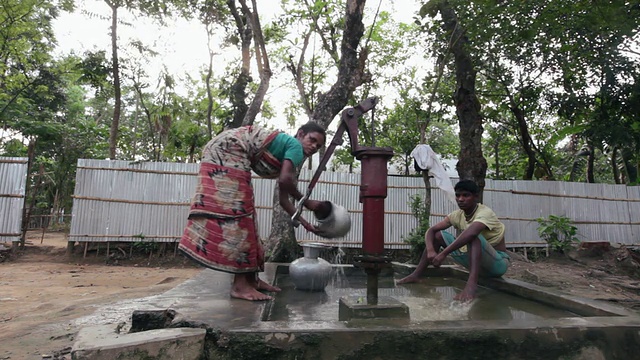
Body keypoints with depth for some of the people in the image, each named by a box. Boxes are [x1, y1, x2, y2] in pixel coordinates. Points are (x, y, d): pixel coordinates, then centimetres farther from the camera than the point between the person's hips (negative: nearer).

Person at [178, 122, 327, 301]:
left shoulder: (286, 158, 20)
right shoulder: (295, 146, -6)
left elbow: (283, 199, 20)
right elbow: (285, 181, -23)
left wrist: (305, 223, 19)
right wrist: (306, 202, -9)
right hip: (226, 149, -10)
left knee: (242, 212, 8)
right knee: (235, 210, -15)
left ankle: (251, 278, 13)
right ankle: (240, 285, -16)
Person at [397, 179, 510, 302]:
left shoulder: (485, 212, -23)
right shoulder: (458, 215, -2)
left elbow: (470, 233, -45)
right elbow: (431, 230, -6)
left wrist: (443, 254, -45)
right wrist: (430, 250, -26)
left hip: (498, 263, -7)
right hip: (476, 261, 7)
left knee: (474, 236, -36)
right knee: (438, 235, -2)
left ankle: (472, 283, -48)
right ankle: (416, 274, -2)